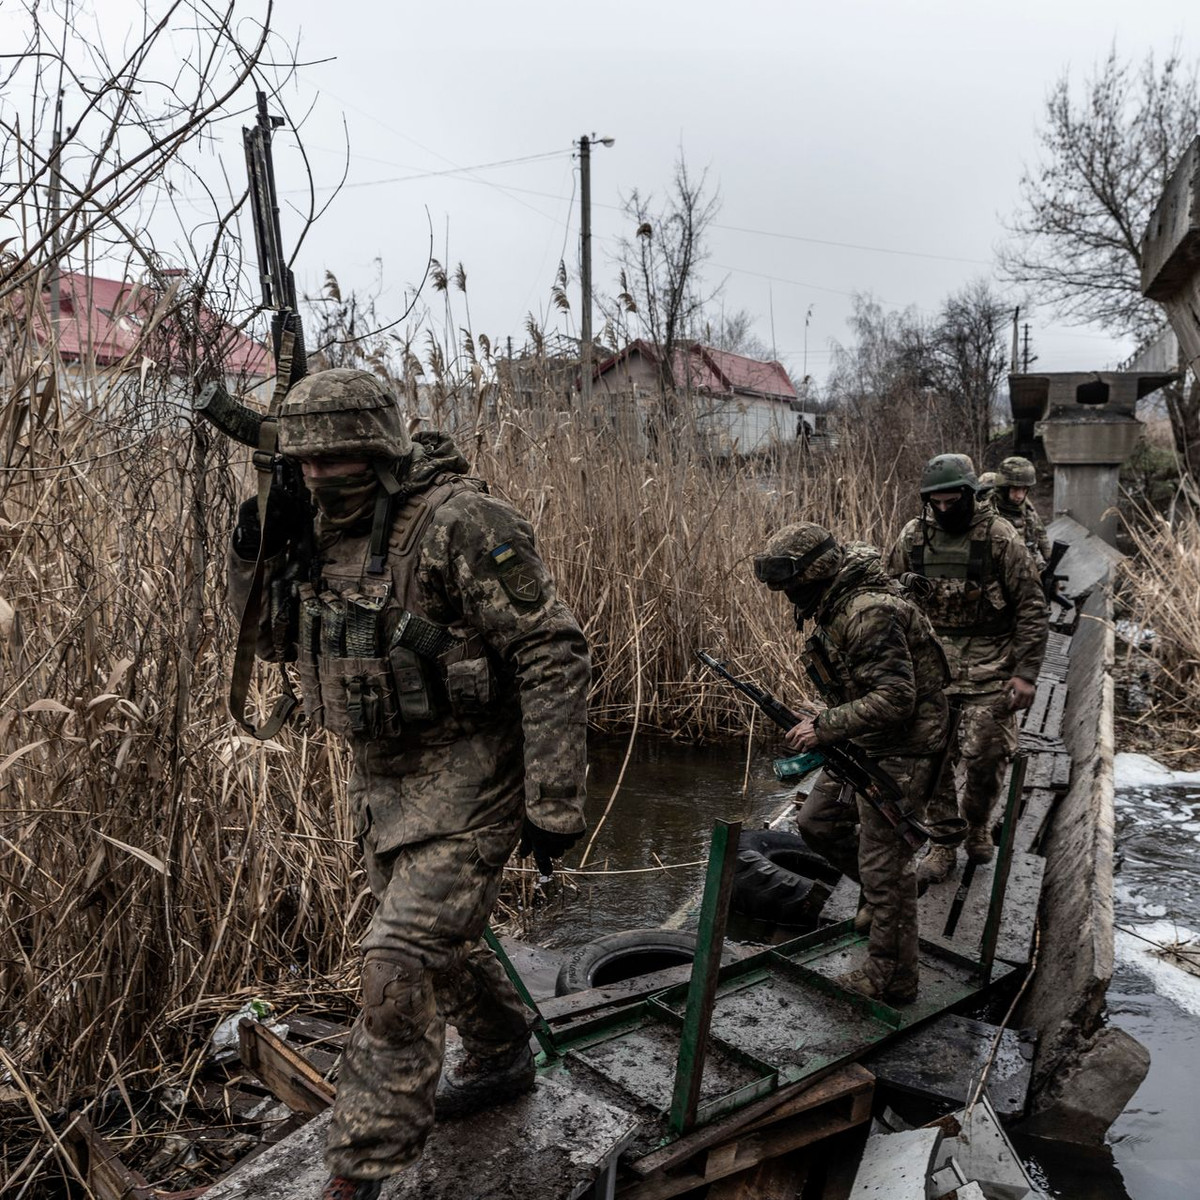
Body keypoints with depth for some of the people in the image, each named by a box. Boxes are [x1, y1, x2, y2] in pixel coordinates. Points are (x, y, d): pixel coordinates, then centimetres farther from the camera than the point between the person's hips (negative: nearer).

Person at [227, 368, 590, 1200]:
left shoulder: (461, 521, -20)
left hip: (468, 781, -9)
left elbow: (553, 655, -22)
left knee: (401, 968, -9)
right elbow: (272, 636, 17)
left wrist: (553, 805, -21)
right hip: (387, 779, 9)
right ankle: (504, 1059, 48)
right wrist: (257, 554, -3)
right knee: (441, 941, 23)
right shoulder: (332, 532, 6)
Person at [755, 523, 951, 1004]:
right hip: (863, 743, 10)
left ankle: (890, 982, 14)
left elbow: (895, 698, -29)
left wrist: (824, 727, -24)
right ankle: (880, 891, 36)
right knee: (816, 822, 18)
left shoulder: (869, 614, -26)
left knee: (884, 866, -1)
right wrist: (824, 723, 4)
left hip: (899, 751, -10)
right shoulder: (835, 606, 6)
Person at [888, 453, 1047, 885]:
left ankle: (977, 827, 27)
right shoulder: (913, 536, 2)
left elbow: (1032, 608, -5)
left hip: (989, 668, -3)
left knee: (985, 757, -3)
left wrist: (1026, 673, -10)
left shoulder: (999, 537, -8)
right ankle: (942, 845, 17)